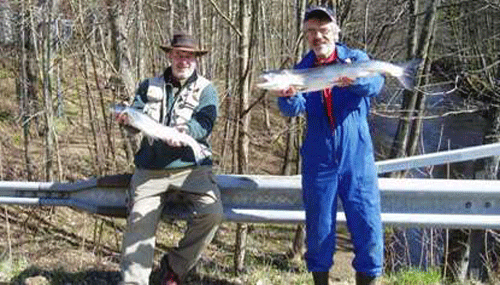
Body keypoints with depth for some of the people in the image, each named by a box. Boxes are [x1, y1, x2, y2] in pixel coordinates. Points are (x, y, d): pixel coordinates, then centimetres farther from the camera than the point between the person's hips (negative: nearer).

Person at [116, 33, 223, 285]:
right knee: (138, 222, -14)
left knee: (212, 214, -22)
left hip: (191, 168, -2)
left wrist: (183, 131, -30)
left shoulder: (206, 90, 8)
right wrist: (127, 120, -17)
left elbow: (204, 124, -8)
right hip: (150, 170, 2)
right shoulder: (149, 86, 17)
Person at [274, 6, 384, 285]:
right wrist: (288, 96, -36)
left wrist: (354, 79, -43)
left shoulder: (356, 58, 1)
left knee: (368, 229, -1)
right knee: (318, 230, 8)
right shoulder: (302, 69, 5)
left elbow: (375, 82, -21)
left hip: (357, 158, -1)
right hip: (318, 162, 2)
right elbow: (294, 108, -12)